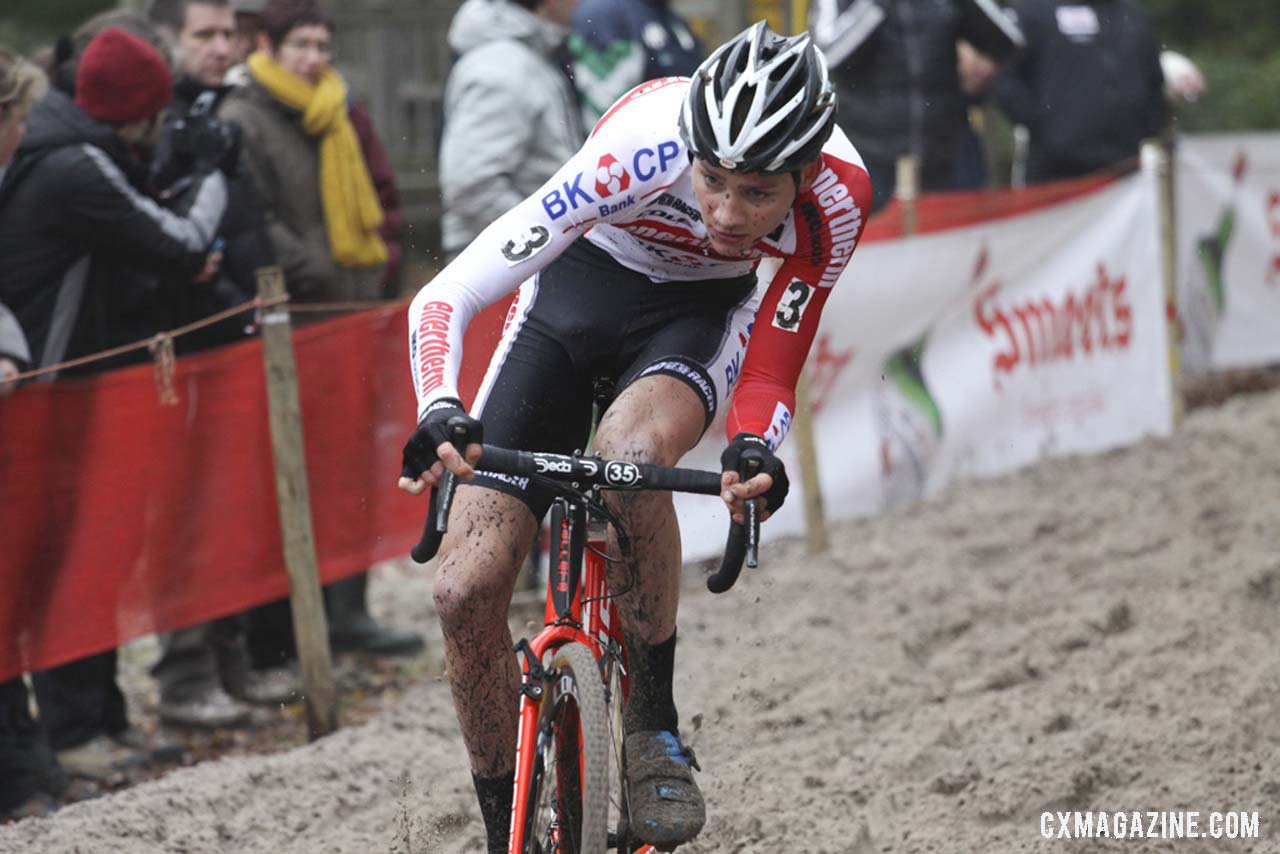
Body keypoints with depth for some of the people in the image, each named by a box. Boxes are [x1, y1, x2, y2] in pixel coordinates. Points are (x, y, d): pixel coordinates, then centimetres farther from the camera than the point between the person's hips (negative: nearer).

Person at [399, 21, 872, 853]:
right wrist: (440, 414, -53)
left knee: (631, 453, -37)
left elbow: (771, 372, -19)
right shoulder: (644, 147, -37)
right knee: (467, 592, -11)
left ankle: (657, 727, -19)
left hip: (701, 313, 0)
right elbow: (445, 296, -36)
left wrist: (755, 454, -41)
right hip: (579, 287, 0)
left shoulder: (836, 197, -30)